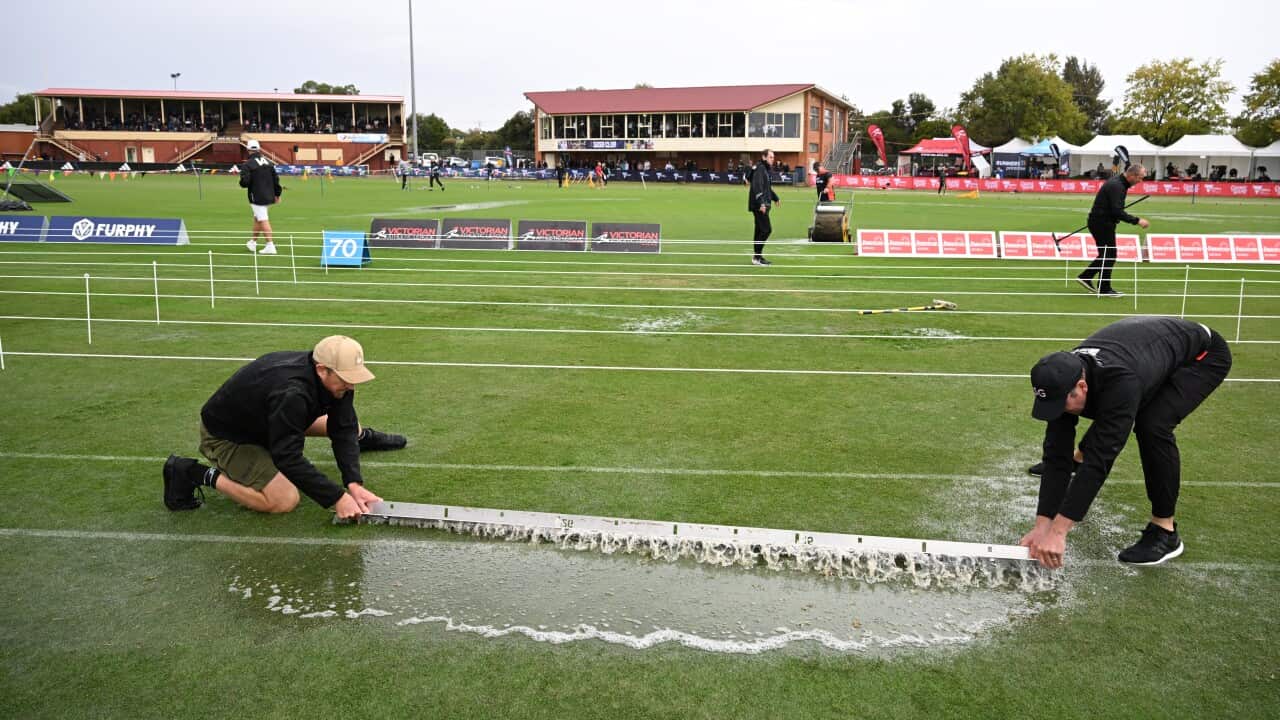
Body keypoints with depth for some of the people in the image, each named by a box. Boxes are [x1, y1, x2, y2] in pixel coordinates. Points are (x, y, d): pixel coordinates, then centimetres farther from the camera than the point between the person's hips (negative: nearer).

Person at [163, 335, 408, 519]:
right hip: (227, 435, -8)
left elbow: (343, 430, -13)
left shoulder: (336, 378, -17)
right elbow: (288, 458, -38)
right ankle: (195, 475, -10)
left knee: (347, 425, 8)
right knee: (284, 500, -22)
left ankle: (363, 437, 44)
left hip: (265, 419, 8)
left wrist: (354, 483, -24)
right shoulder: (291, 394, -41)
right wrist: (338, 498, -36)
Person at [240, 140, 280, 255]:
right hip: (269, 196, 7)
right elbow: (276, 179, 9)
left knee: (263, 220, -6)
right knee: (257, 218, 19)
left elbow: (244, 182, -17)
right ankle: (252, 242, 29)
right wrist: (277, 194, 15)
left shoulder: (247, 164, -11)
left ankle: (270, 246, -11)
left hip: (257, 197, -7)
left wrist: (242, 182, 7)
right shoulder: (268, 162, 8)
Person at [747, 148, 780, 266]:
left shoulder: (765, 169, 19)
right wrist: (761, 203, -29)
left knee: (760, 230, 11)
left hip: (763, 205, 10)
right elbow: (757, 187, -23)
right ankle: (757, 256, -8)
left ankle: (757, 256, 15)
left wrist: (775, 198, 39)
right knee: (766, 229, -12)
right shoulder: (759, 169, -12)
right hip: (759, 206, -10)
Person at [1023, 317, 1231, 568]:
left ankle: (1165, 531, -14)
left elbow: (1102, 457, -46)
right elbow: (1057, 453, -23)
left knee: (1153, 426, -30)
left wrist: (1058, 531, -48)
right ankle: (1080, 461, 47)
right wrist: (1042, 525, -28)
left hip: (1203, 354, -7)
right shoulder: (1064, 378, -24)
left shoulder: (1120, 382, -45)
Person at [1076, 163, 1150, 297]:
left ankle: (1085, 277, 19)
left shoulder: (1118, 182, 11)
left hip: (1102, 221, 10)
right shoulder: (1116, 186, -22)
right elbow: (1118, 211, -29)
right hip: (1101, 223, -10)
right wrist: (1137, 221, -27)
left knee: (1106, 254, 14)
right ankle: (1104, 289, 2)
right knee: (1109, 256, -4)